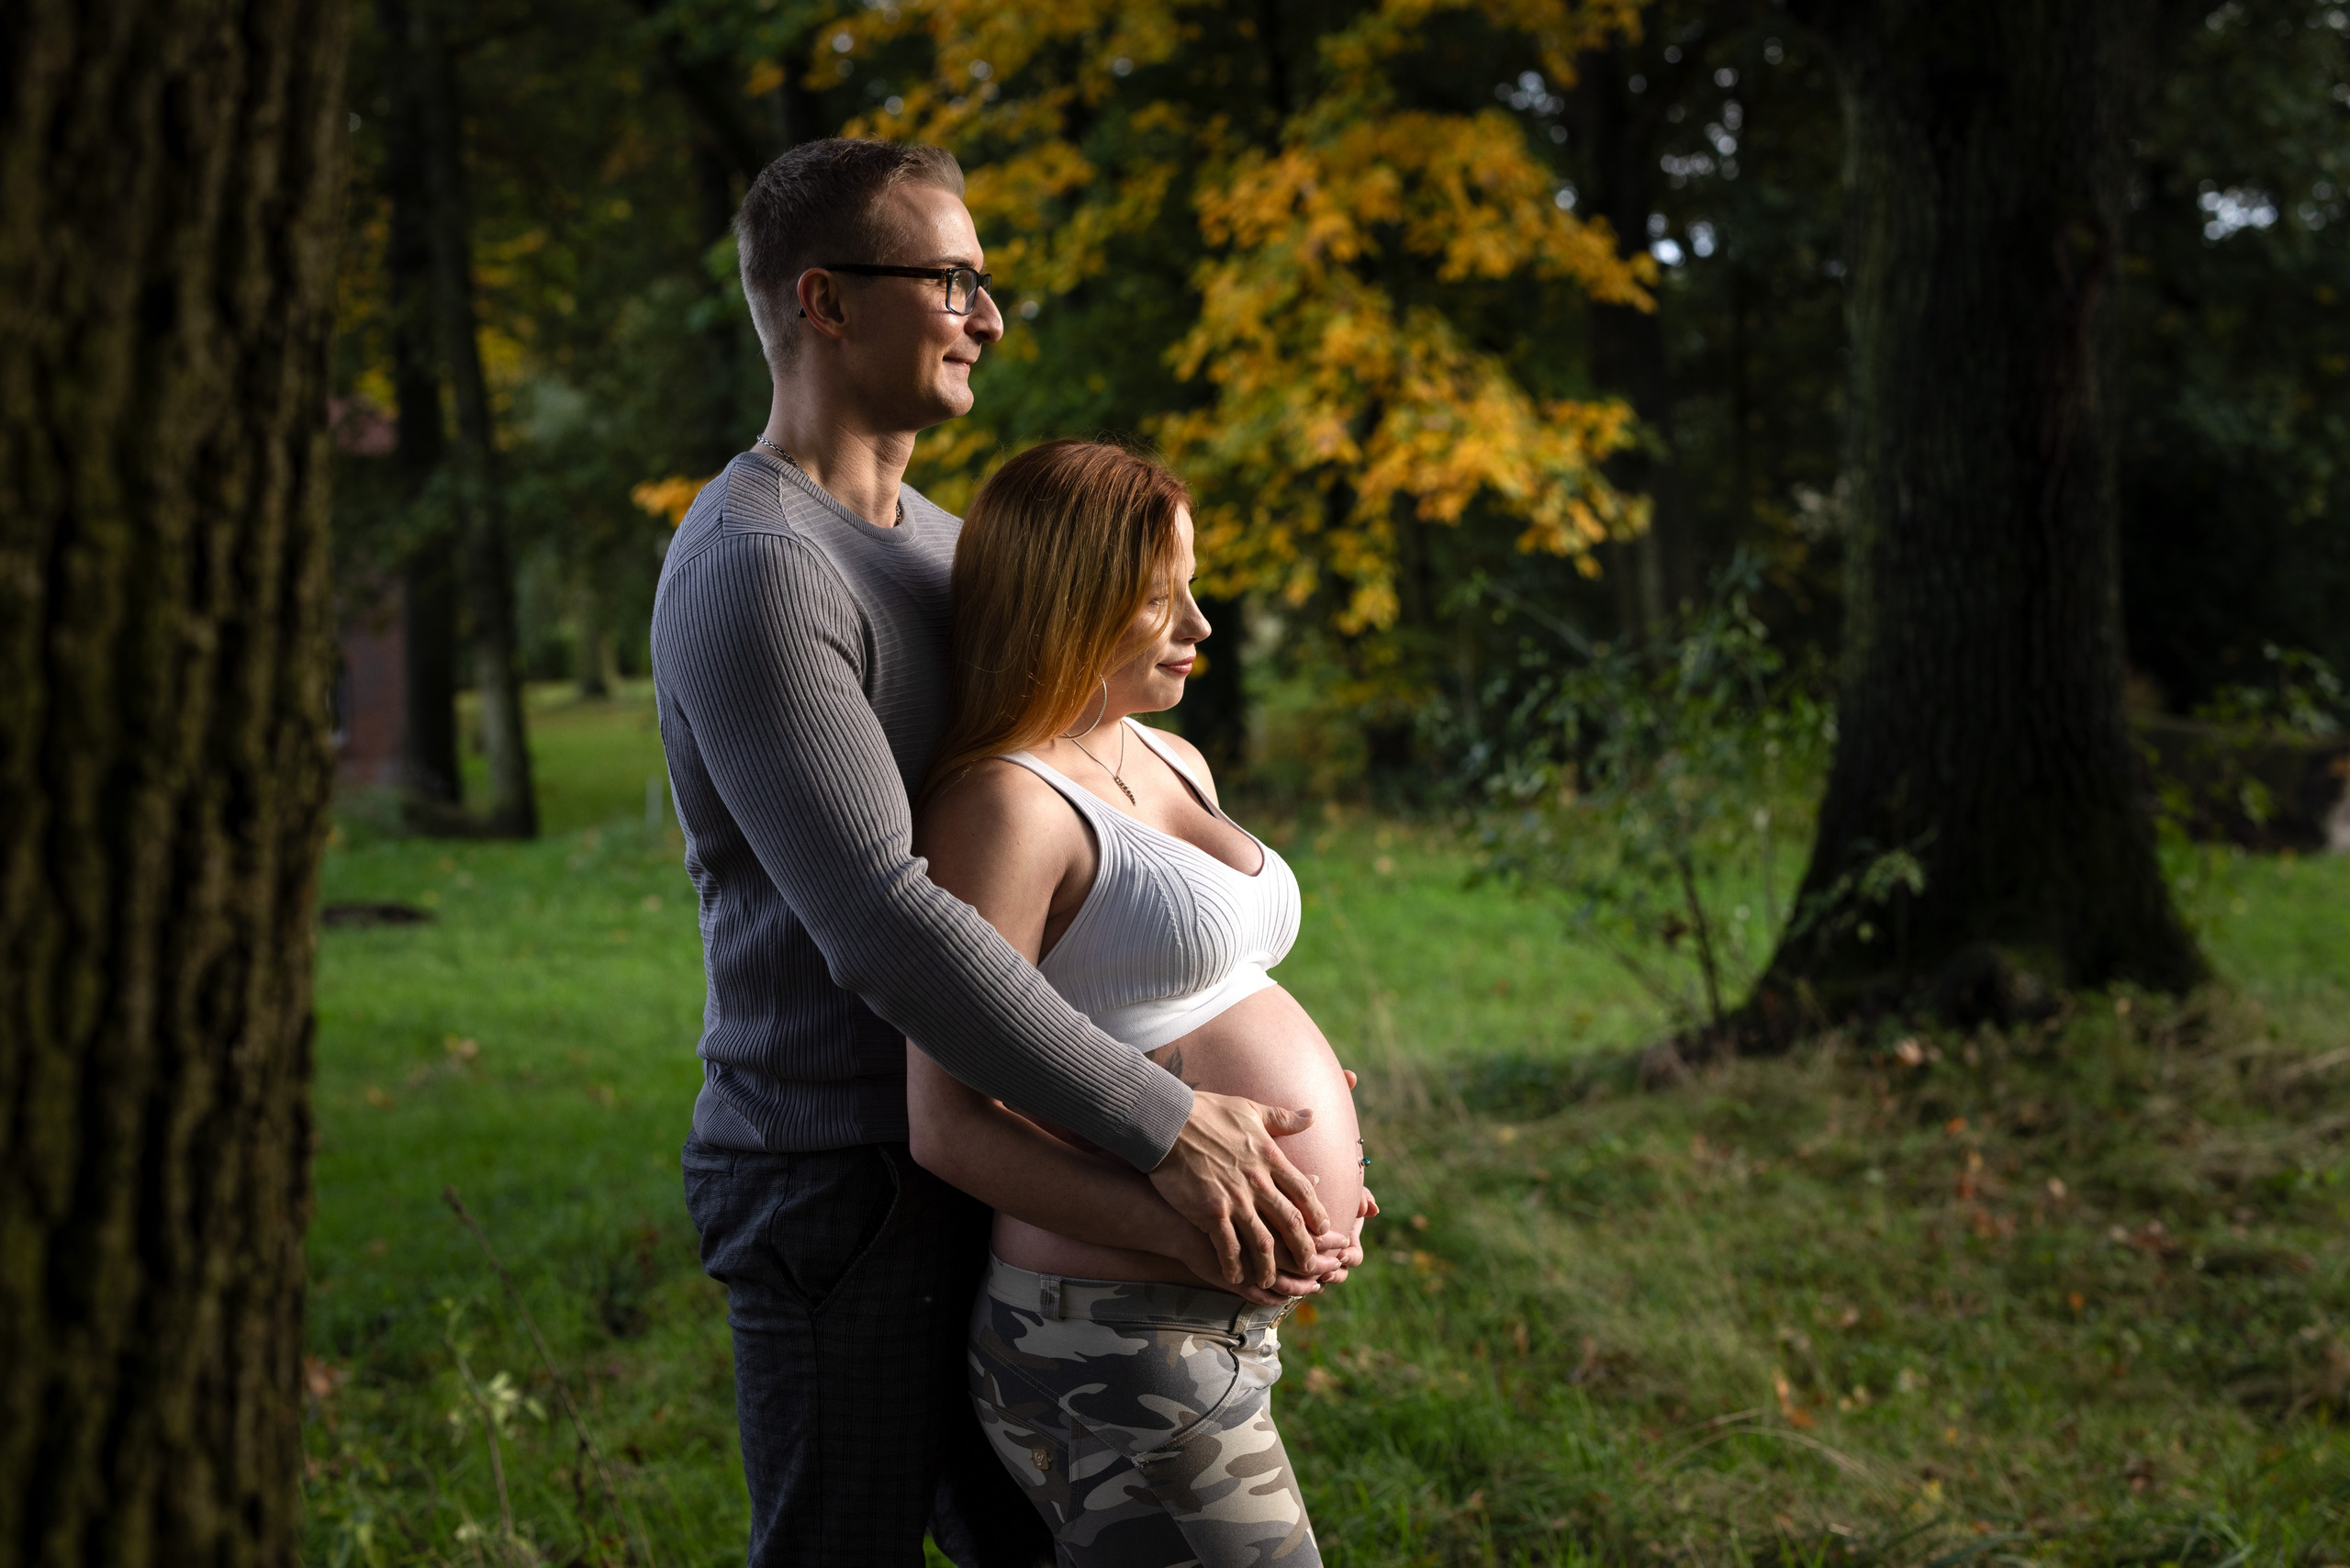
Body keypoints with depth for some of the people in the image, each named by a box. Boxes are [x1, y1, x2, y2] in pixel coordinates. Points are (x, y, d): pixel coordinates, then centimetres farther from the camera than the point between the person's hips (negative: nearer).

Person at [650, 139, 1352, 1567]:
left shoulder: (932, 540, 13)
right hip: (841, 1193, -9)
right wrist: (1165, 1128, -28)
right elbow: (879, 924, -30)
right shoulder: (754, 573, -21)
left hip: (961, 1166, 9)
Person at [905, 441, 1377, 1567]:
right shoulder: (1004, 804, -15)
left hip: (1219, 1338, 9)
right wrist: (1186, 1229, -26)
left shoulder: (1176, 767, 14)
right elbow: (947, 1125, -20)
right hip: (1122, 1363, -9)